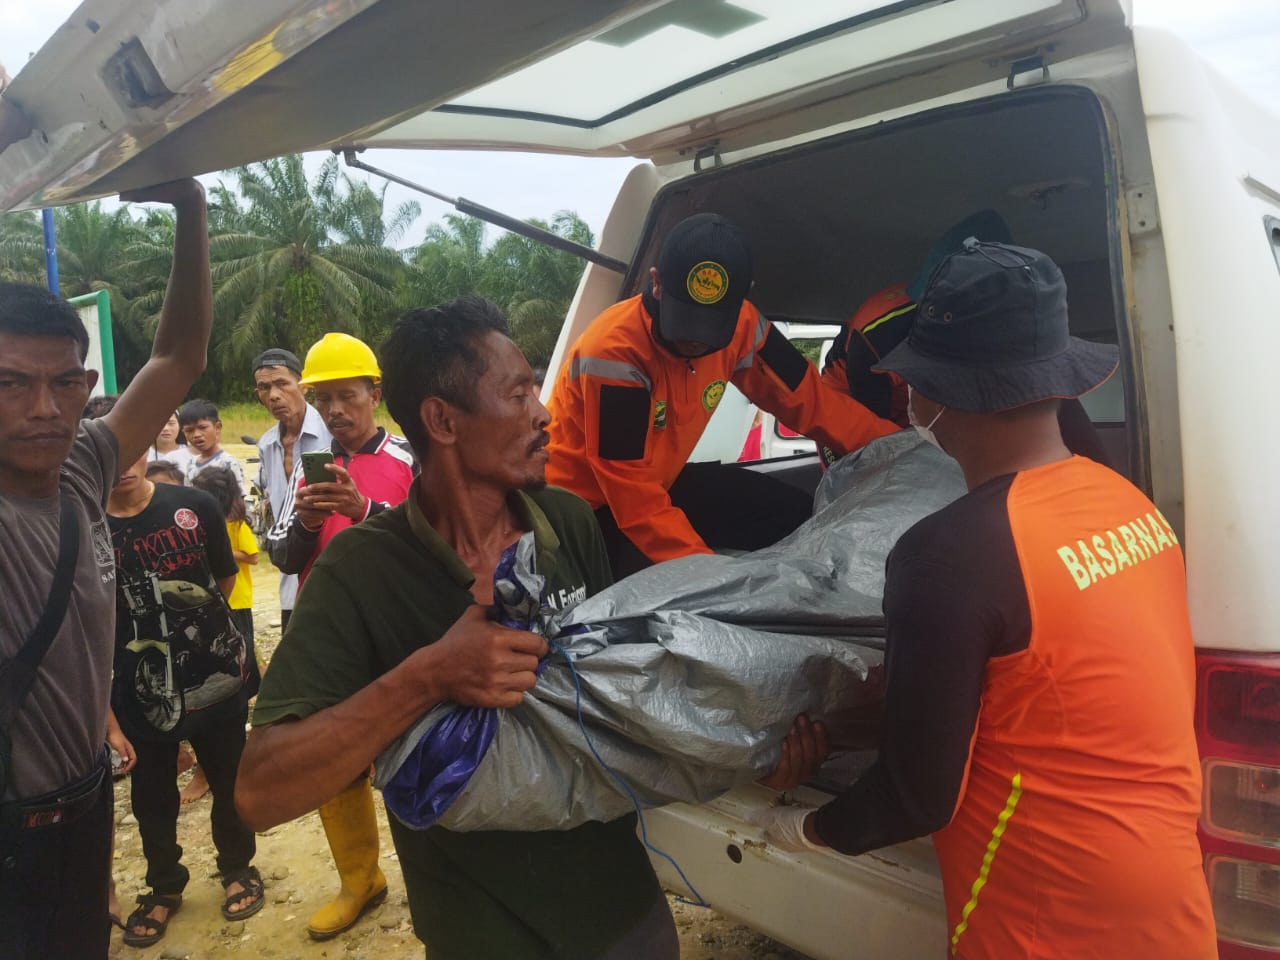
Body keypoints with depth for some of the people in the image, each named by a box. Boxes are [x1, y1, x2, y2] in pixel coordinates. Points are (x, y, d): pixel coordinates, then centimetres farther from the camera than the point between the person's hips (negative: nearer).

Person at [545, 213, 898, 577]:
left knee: (793, 513, -3)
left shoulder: (738, 326, -14)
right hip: (581, 503, -6)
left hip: (659, 481, 6)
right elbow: (635, 499, -32)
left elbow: (809, 398, -3)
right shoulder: (614, 351, -32)